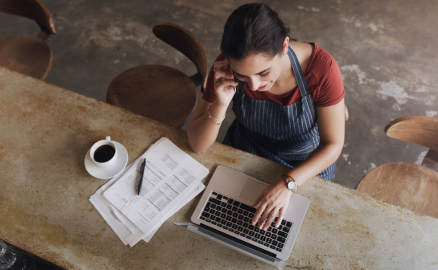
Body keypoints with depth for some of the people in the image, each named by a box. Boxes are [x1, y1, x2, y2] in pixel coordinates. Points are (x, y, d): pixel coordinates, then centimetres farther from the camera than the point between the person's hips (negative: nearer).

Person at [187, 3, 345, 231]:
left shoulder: (321, 67, -31)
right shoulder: (228, 66, -26)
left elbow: (333, 144, -21)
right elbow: (197, 145, -21)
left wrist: (287, 184, -36)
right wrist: (221, 105, -40)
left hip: (306, 163, -1)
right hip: (243, 152, 2)